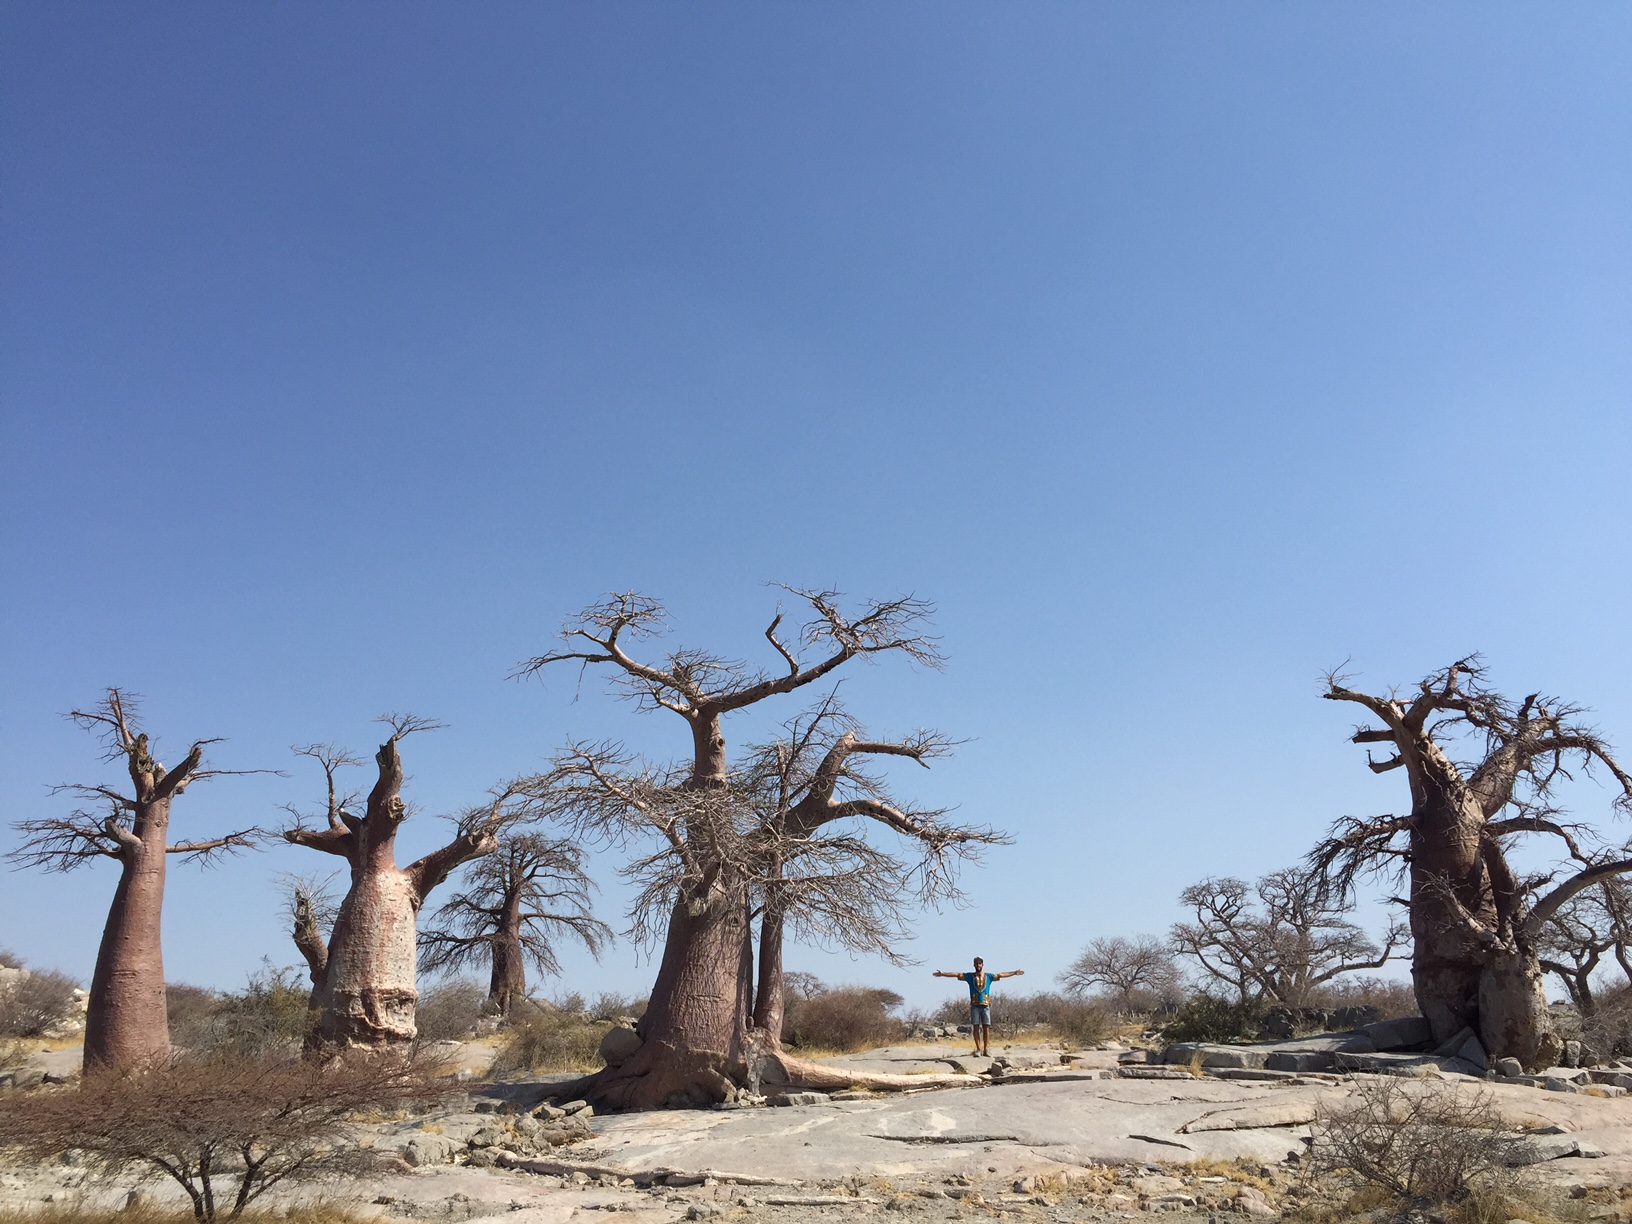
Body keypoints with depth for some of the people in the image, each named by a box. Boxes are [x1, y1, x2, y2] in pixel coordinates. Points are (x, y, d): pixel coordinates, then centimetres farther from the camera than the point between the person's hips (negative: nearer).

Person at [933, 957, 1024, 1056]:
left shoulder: (988, 976, 11)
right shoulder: (969, 976, 8)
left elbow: (1001, 975, 10)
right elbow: (956, 974, 2)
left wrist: (1014, 973, 4)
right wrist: (943, 973, -7)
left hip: (986, 1005, 0)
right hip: (974, 1005, 0)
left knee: (986, 1027, -3)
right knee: (976, 1027, -2)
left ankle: (986, 1049, 0)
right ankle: (978, 1049, 2)